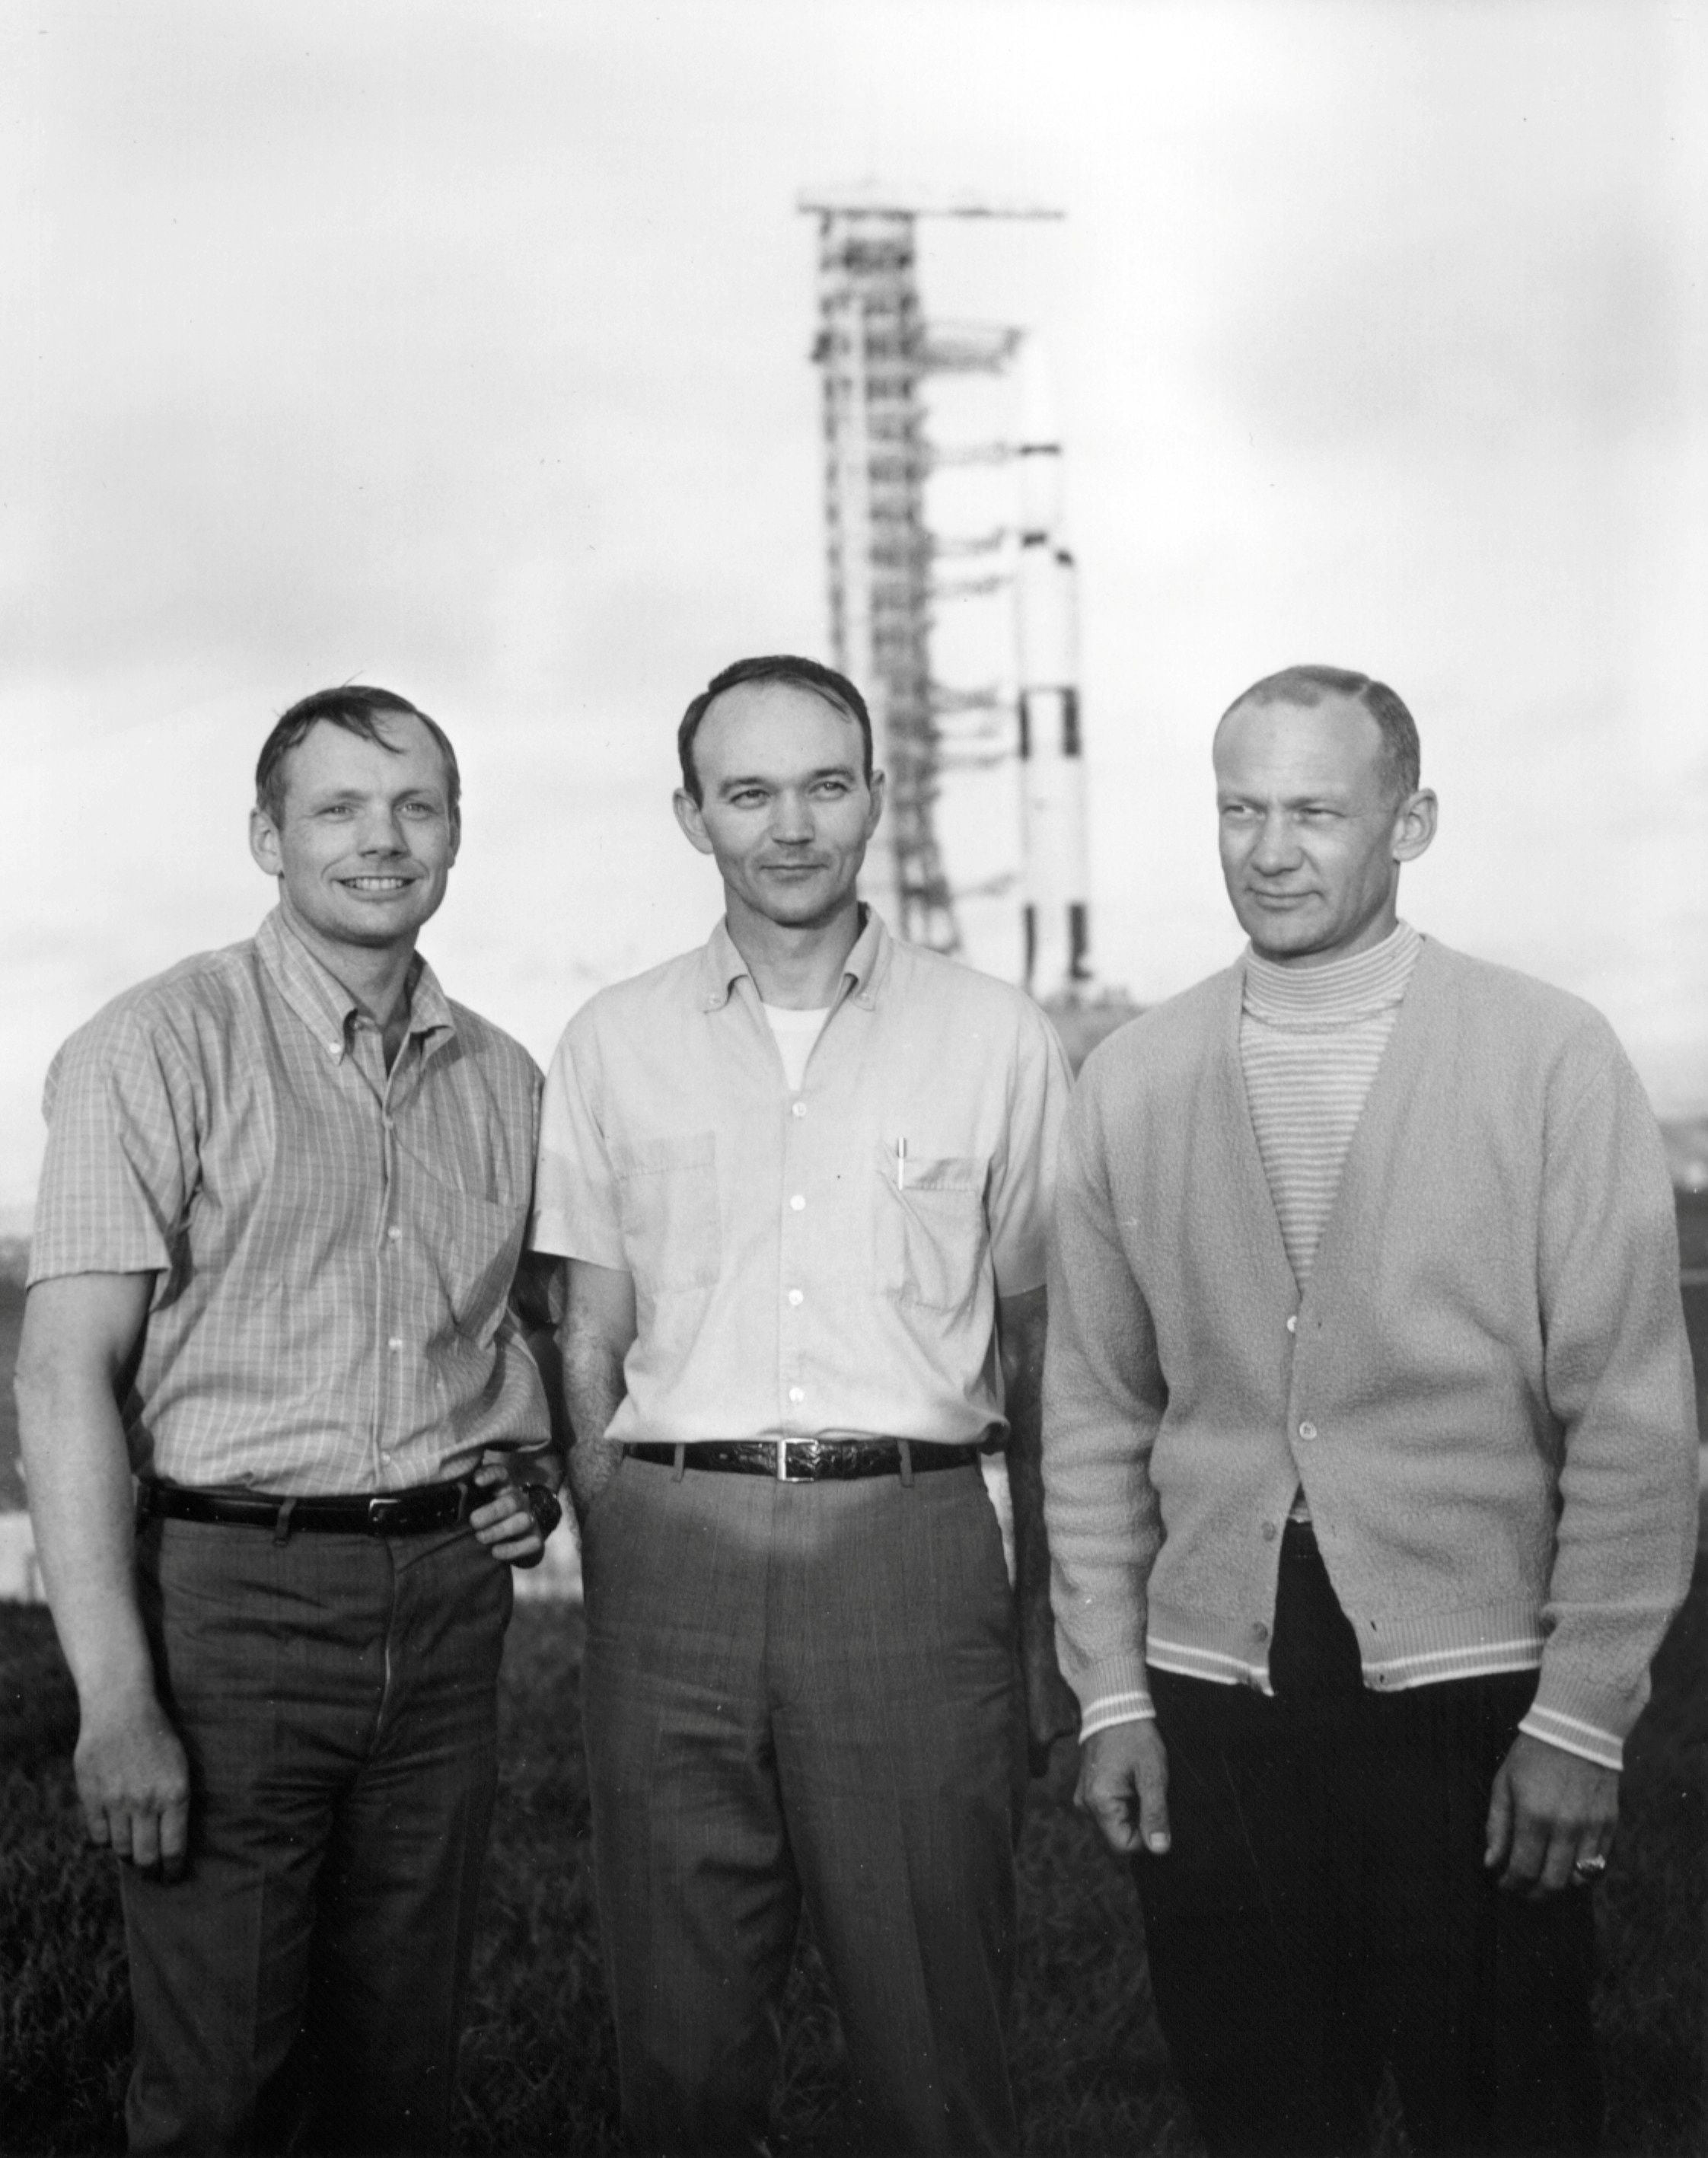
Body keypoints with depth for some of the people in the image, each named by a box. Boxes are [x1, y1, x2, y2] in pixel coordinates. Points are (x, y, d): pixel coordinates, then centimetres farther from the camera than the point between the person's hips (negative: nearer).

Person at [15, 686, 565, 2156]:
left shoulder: (502, 1079, 11)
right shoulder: (161, 1048, -7)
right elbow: (64, 1376, -12)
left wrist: (532, 1463, 5)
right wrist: (116, 1699, -18)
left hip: (447, 1595, 5)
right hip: (235, 1592, -5)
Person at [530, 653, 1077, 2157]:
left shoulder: (997, 1040, 6)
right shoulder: (615, 1045, 9)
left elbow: (1038, 1340, 9)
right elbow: (592, 1346, 11)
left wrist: (1051, 1615, 6)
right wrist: (612, 1591, 3)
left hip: (911, 1543, -1)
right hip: (675, 1555, 1)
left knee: (935, 2031, 2)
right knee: (683, 2032, 7)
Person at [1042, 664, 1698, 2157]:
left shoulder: (1551, 1058, -4)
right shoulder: (1130, 1081, 5)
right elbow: (1095, 1416, 9)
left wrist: (1579, 1721, -7)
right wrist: (1110, 1695, 6)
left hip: (1474, 1695, -2)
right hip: (1210, 1701, 3)